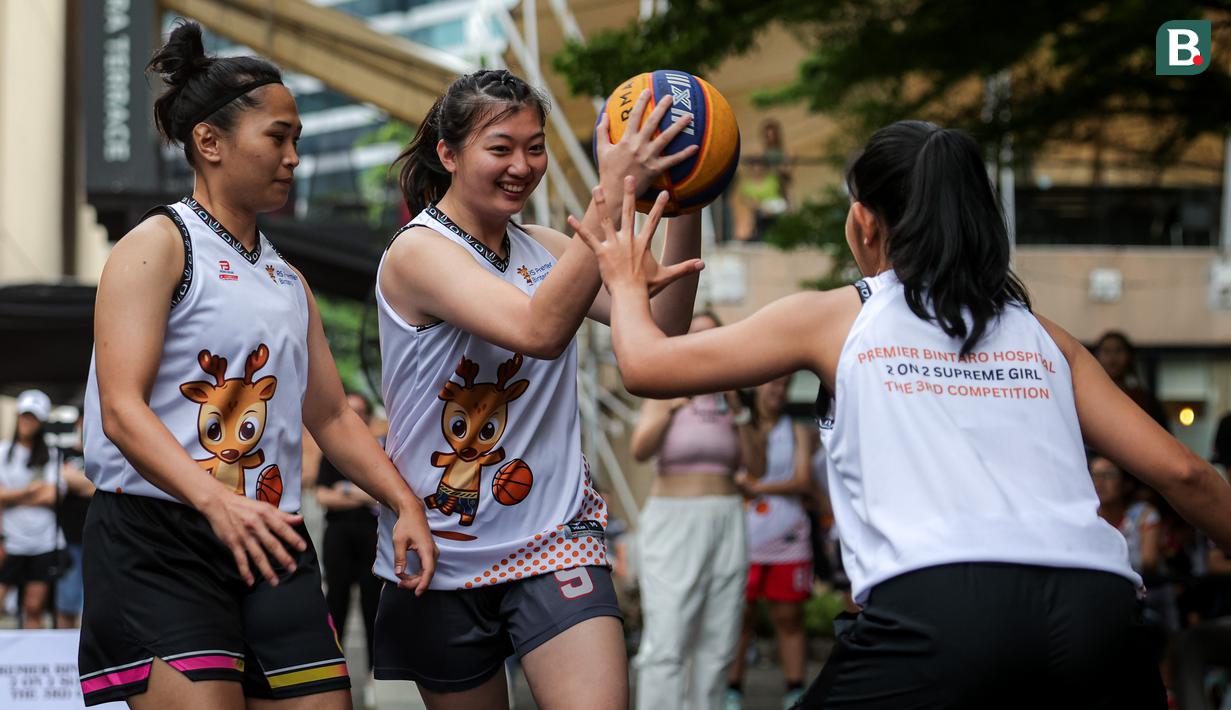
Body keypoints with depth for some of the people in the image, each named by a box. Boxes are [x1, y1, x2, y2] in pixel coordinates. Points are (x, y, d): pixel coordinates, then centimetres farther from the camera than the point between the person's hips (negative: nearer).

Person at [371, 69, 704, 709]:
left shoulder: (543, 249, 6)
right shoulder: (418, 252, -13)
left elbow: (661, 328, -4)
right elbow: (539, 330, -29)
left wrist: (683, 205, -16)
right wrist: (613, 196, -33)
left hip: (553, 537, 3)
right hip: (446, 555, -3)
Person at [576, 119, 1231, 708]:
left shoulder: (837, 317, 16)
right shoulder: (1043, 337, 23)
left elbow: (646, 365, 19)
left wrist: (626, 282, 40)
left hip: (937, 606, -3)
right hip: (1091, 608, 3)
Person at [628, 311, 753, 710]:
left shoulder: (727, 397, 12)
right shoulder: (664, 392, 2)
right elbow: (640, 449, -14)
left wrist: (739, 410, -3)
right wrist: (672, 407, -27)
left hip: (726, 523, 4)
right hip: (673, 522, -4)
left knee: (718, 644, 3)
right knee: (666, 643, -12)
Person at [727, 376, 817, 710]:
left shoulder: (798, 432, 12)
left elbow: (803, 481, 2)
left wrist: (757, 487, -6)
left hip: (788, 538, 1)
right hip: (745, 535, 0)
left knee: (789, 617, 0)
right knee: (740, 616, -3)